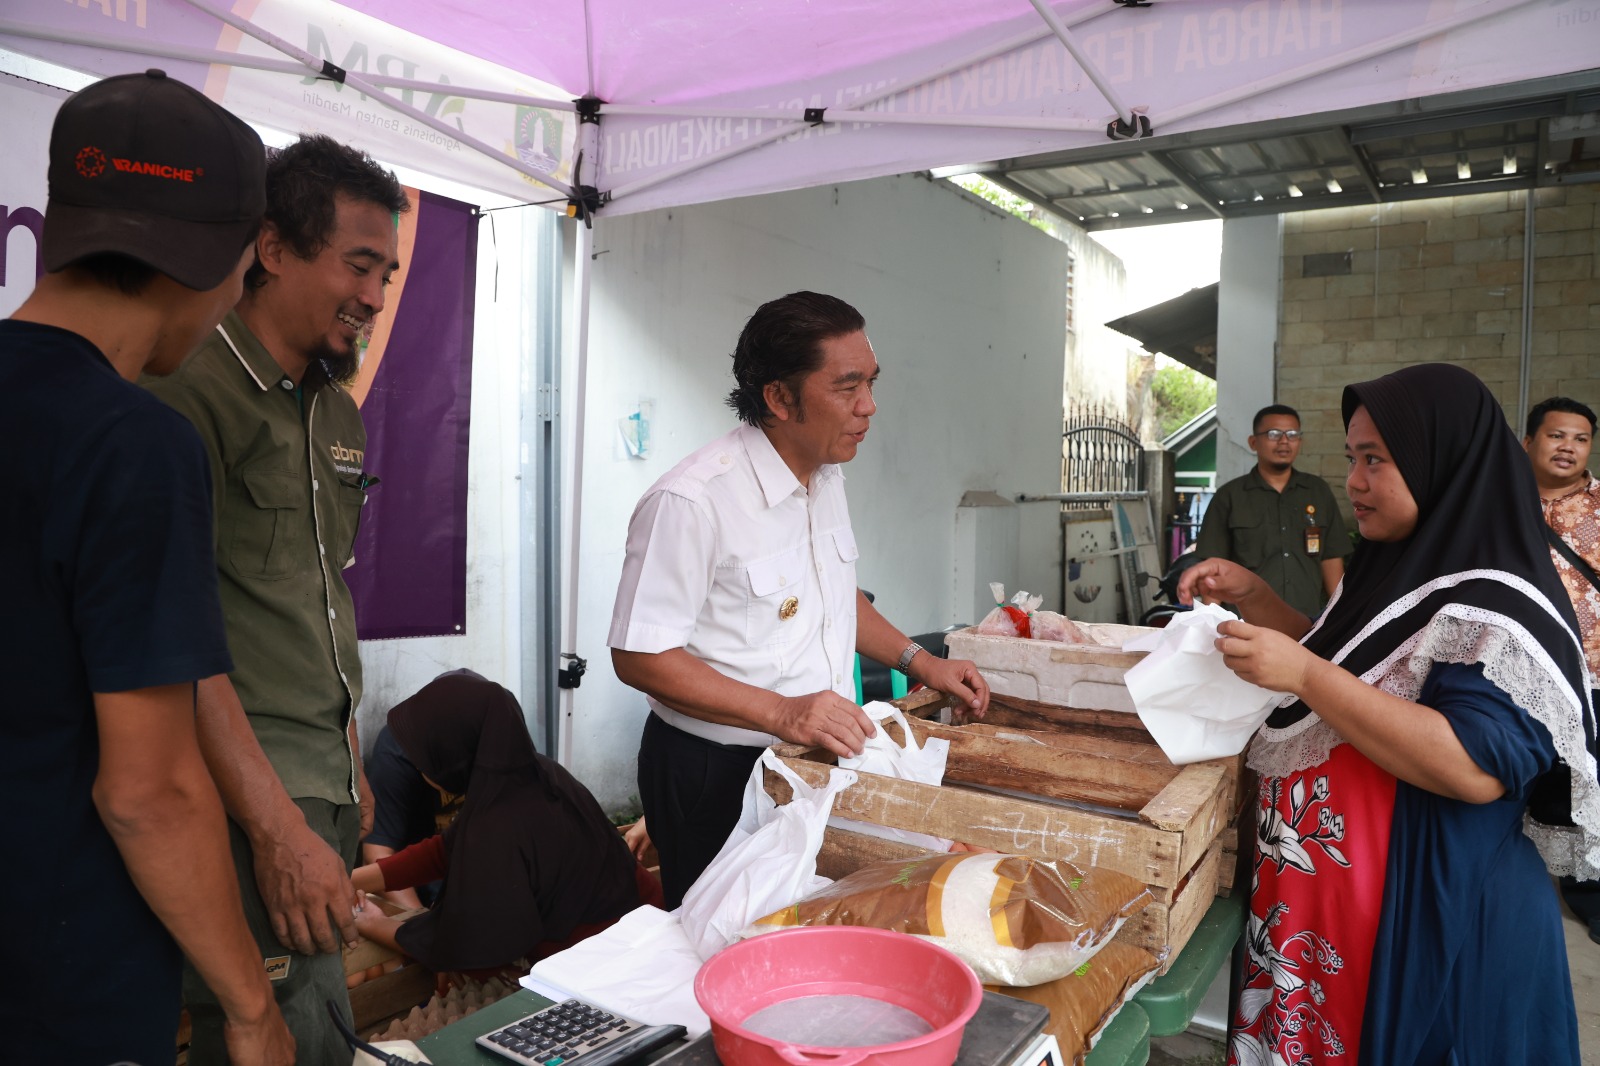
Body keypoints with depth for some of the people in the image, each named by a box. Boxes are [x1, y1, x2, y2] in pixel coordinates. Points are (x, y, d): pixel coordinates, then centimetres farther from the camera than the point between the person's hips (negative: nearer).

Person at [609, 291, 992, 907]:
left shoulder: (827, 476, 6)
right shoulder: (691, 501, -23)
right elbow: (638, 657, -22)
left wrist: (918, 662, 8)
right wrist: (782, 714, -28)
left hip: (817, 761, 8)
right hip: (716, 779, -7)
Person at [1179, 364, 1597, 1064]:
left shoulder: (1497, 605, -19)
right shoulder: (1402, 571, 9)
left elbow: (1477, 768, -29)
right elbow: (1345, 666, 21)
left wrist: (1304, 676, -32)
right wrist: (1253, 597, 6)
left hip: (1431, 924, -8)